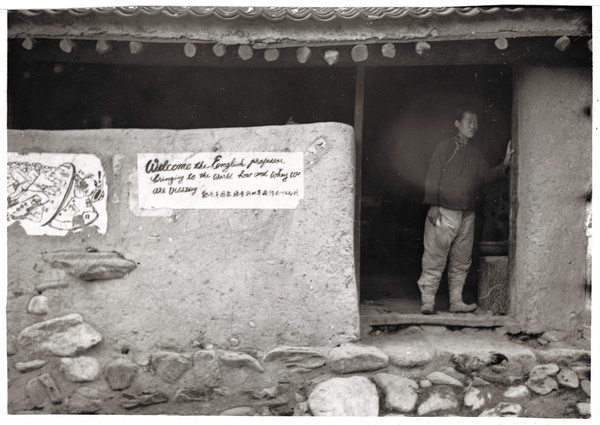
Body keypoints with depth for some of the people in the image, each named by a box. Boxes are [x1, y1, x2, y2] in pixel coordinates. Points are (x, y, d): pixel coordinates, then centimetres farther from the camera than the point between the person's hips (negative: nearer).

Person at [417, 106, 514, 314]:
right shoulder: (446, 147, -2)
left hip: (467, 215, 6)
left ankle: (456, 301, 17)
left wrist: (505, 164, -3)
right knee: (435, 258, -4)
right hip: (444, 212, -6)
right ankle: (427, 301, 3)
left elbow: (487, 176, 12)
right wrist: (433, 206, -13)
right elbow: (432, 177, -6)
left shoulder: (475, 153, 17)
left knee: (461, 262, 9)